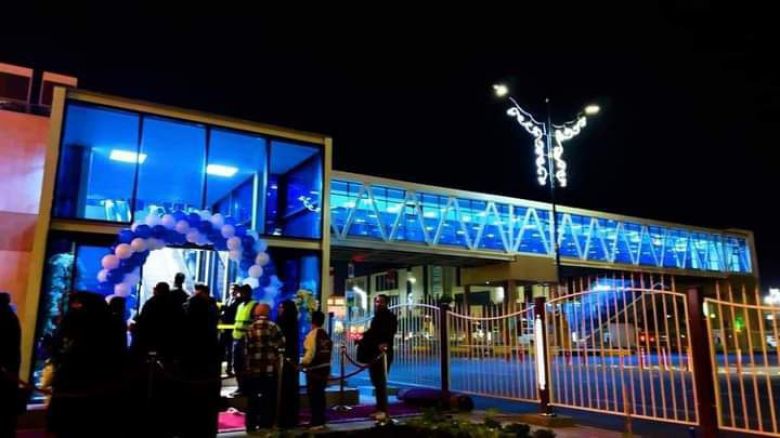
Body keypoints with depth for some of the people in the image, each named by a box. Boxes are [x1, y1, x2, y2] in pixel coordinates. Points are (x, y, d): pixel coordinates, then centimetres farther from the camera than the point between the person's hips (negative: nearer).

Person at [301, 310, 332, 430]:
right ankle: (321, 420, 20)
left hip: (314, 369, -7)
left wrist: (303, 363, -6)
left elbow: (310, 352, -17)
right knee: (320, 394, 14)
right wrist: (325, 363, 17)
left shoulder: (312, 334, -11)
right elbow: (328, 351, 11)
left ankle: (316, 422, 0)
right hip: (325, 368, 7)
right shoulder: (326, 336, 10)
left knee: (313, 395, 0)